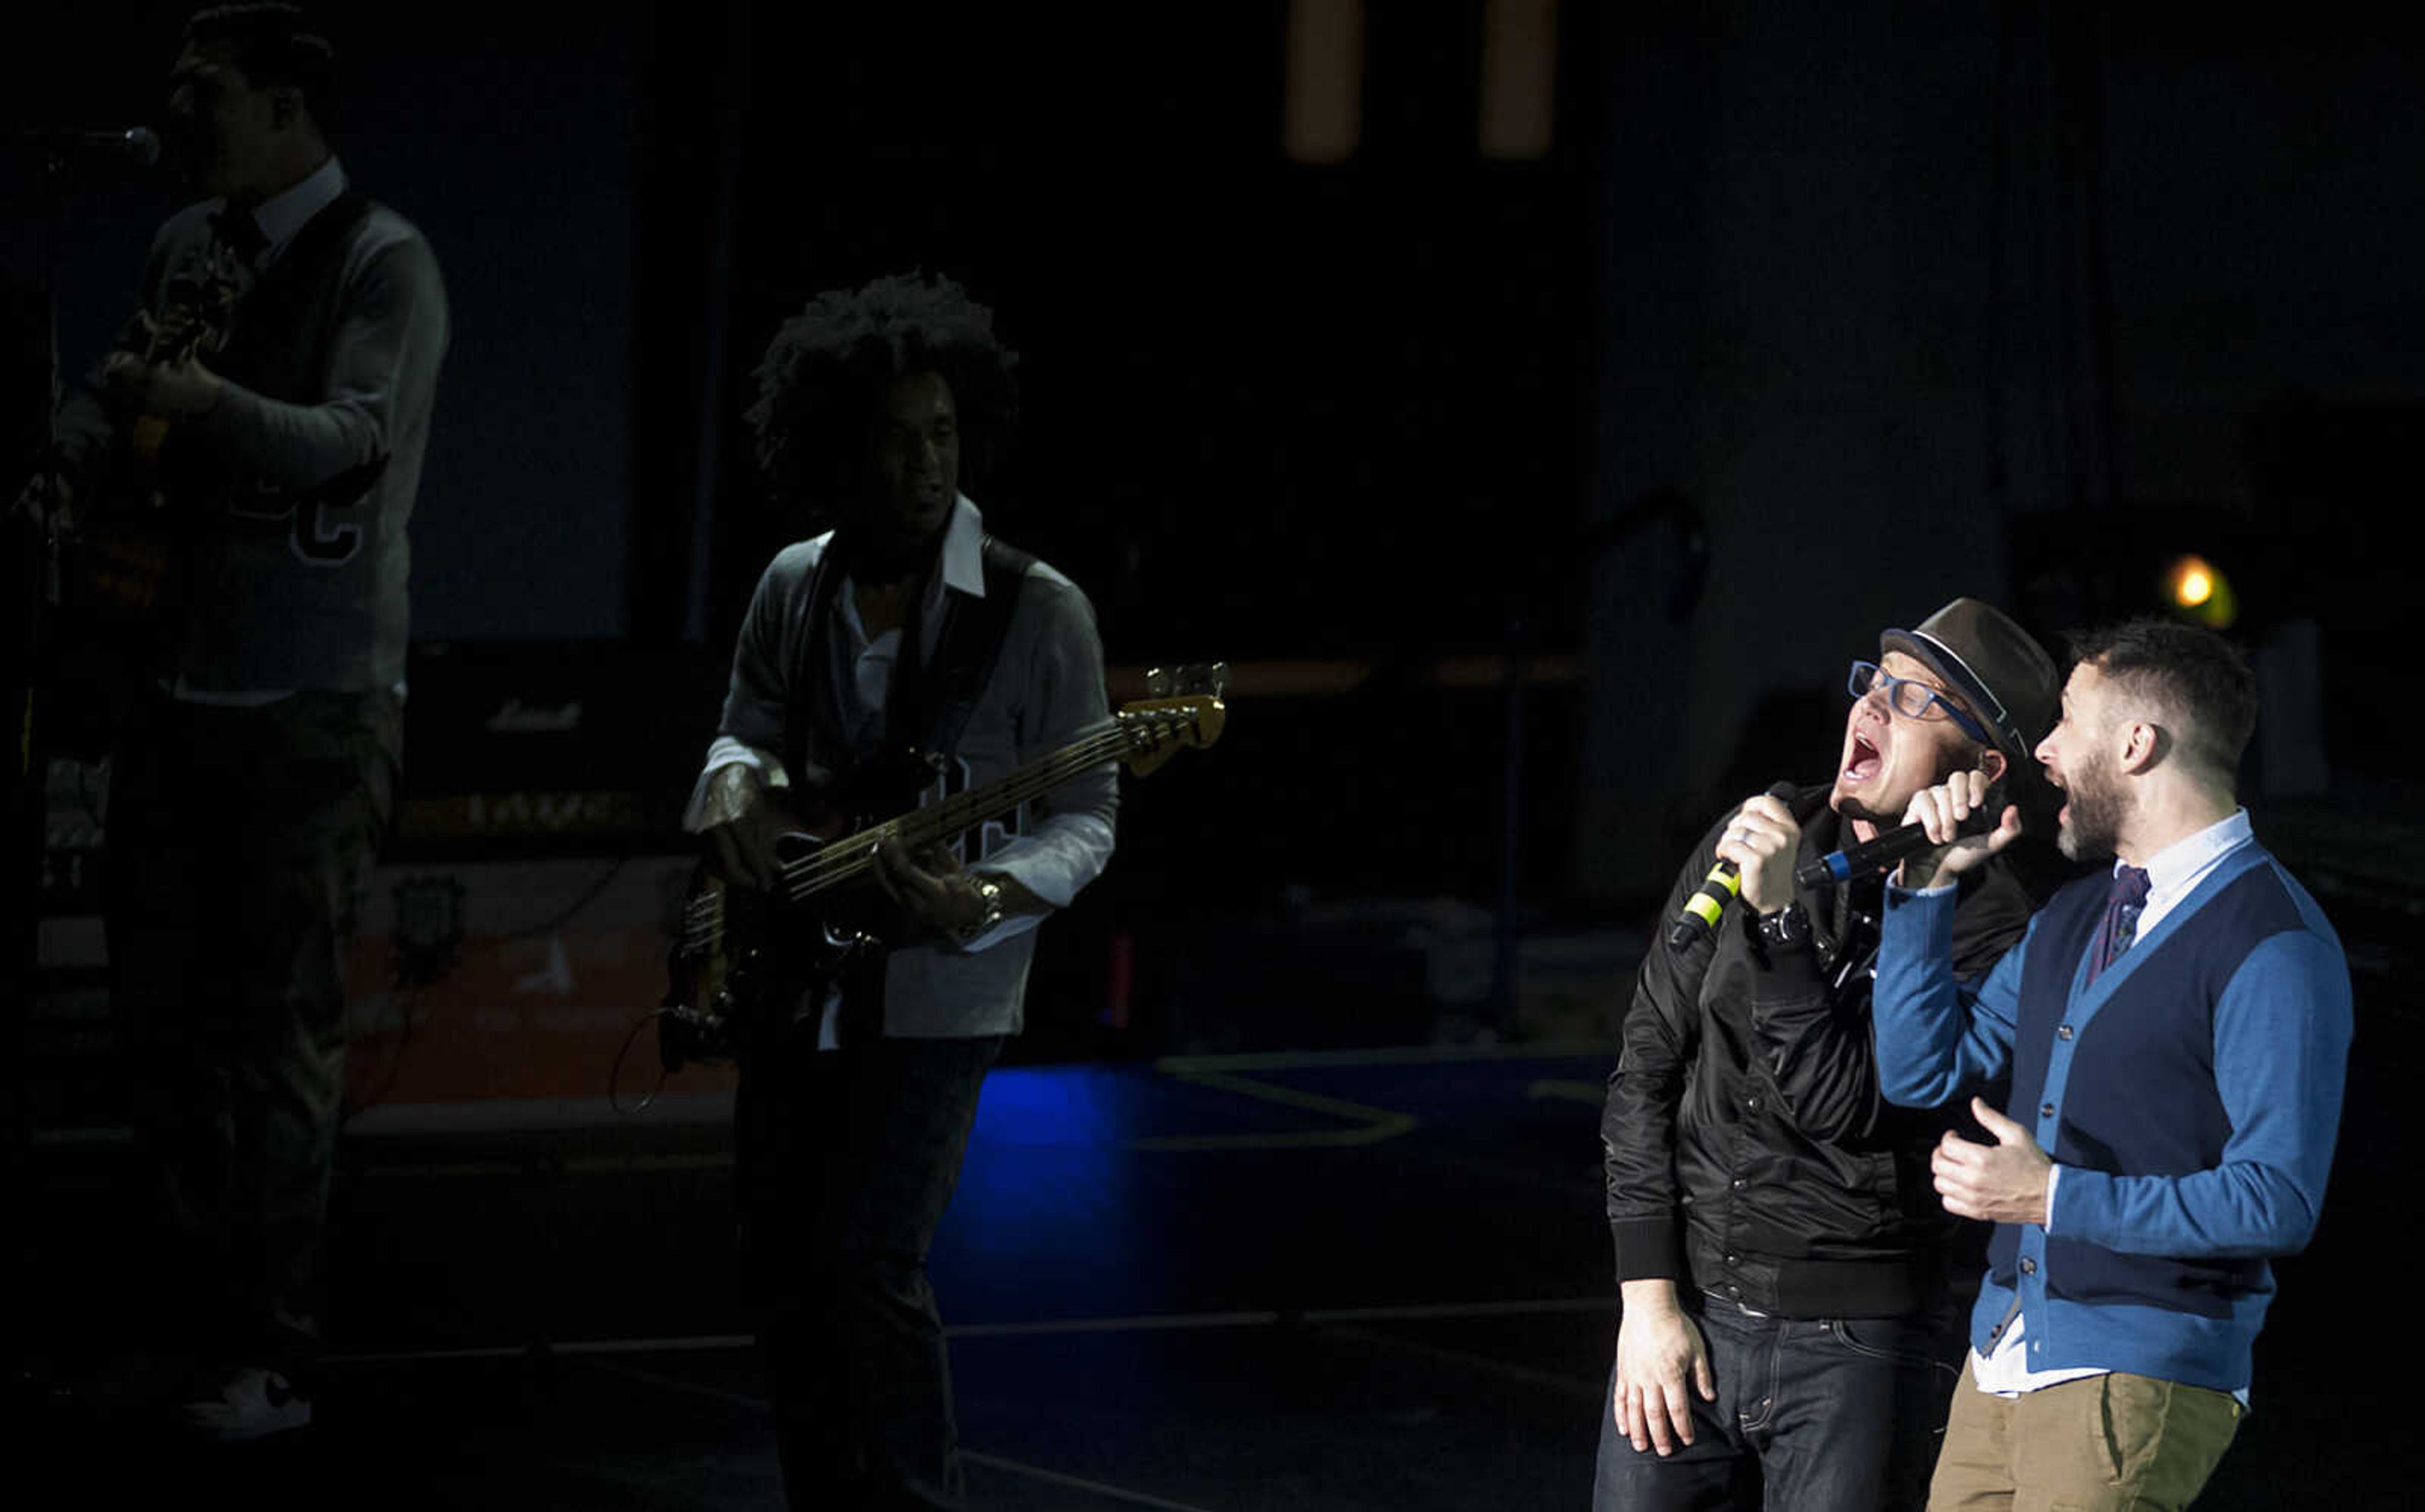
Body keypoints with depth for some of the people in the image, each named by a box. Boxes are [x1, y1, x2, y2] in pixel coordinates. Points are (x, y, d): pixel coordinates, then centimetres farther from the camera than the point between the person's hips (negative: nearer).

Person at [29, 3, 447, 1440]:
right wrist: (73, 470, -8)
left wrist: (210, 405, -37)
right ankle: (188, 1328, 18)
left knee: (284, 1022, -5)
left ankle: (273, 1359, -1)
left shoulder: (383, 263, -8)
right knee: (166, 1004, 9)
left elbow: (355, 440, -20)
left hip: (313, 702, -7)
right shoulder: (188, 244, 12)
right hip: (179, 677, 7)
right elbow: (121, 389, 14)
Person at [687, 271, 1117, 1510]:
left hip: (935, 991, -5)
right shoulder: (793, 591, 4)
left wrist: (988, 898, -24)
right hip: (793, 980, 5)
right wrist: (735, 791, -6)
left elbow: (1083, 816, -6)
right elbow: (745, 732, 19)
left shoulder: (1038, 612, -10)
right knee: (780, 1258, 8)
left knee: (869, 1258, -14)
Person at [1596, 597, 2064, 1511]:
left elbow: (1842, 1110, -18)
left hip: (1853, 1349, -4)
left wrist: (1781, 917, -22)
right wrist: (1649, 1298, 0)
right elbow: (1646, 1070, 6)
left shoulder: (1984, 923, -9)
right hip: (1689, 1314, 4)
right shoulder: (1751, 839, 4)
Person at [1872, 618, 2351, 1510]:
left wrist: (2054, 1197, -19)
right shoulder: (2075, 918, 16)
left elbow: (2277, 1202, -18)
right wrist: (1928, 884, 9)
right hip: (2004, 1360, 8)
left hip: (2135, 1380, -8)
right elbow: (1919, 1071, 18)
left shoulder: (2274, 944, -12)